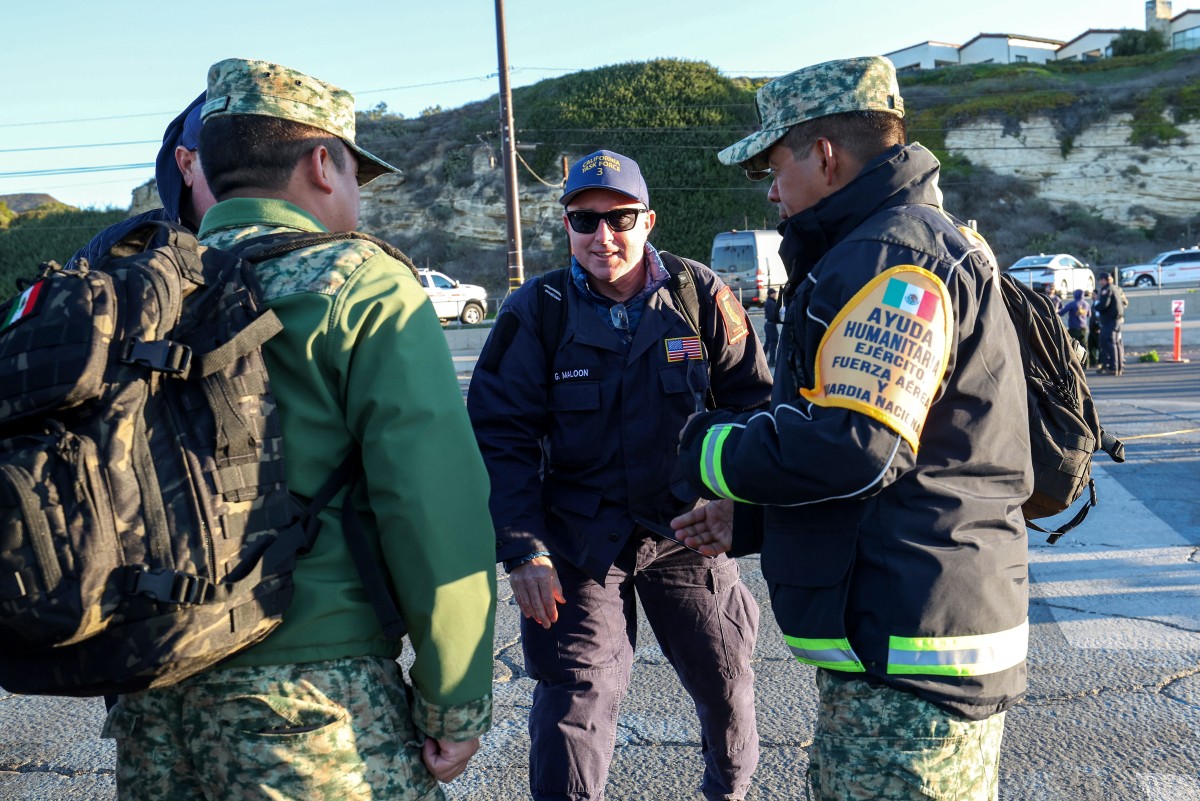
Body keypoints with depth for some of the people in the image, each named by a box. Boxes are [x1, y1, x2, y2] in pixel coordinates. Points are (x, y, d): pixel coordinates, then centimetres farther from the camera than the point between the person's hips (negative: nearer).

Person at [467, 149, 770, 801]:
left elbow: (749, 400, 3)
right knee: (572, 702, -2)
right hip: (579, 541, -1)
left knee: (724, 679, 16)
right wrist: (521, 551, -14)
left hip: (687, 529, 2)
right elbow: (501, 436, -7)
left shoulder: (701, 296, -5)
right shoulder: (536, 311, -7)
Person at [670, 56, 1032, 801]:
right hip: (890, 631, 11)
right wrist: (751, 523, 16)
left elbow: (852, 448, -27)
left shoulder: (895, 256, -16)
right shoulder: (890, 250, 19)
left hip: (910, 650, -11)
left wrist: (708, 446, -10)